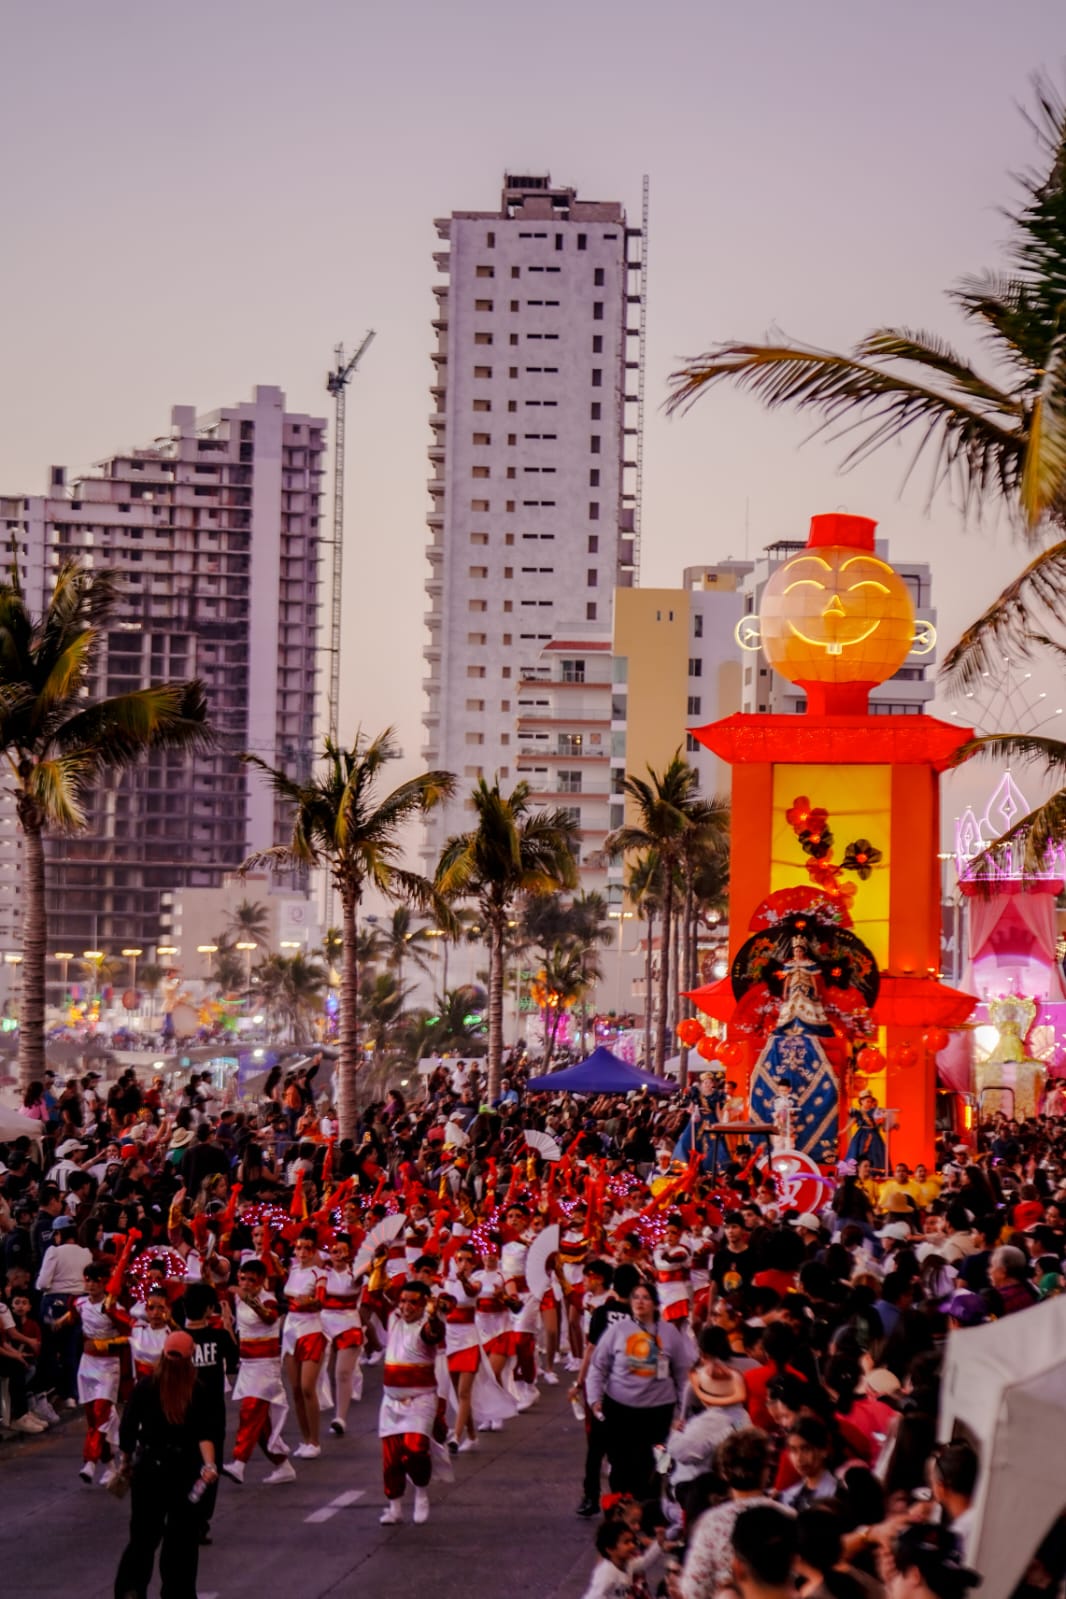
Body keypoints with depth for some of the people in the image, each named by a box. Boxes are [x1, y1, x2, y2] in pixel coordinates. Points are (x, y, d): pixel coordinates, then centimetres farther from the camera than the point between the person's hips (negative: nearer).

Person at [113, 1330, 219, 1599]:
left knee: (144, 1535, 6)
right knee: (182, 1536, 11)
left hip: (148, 1466, 0)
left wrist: (126, 1460, 9)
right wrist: (210, 1465, -19)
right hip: (185, 1468, 0)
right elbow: (204, 1435, -17)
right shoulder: (196, 1392, -7)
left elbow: (127, 1428, -4)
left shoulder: (145, 1387, -7)